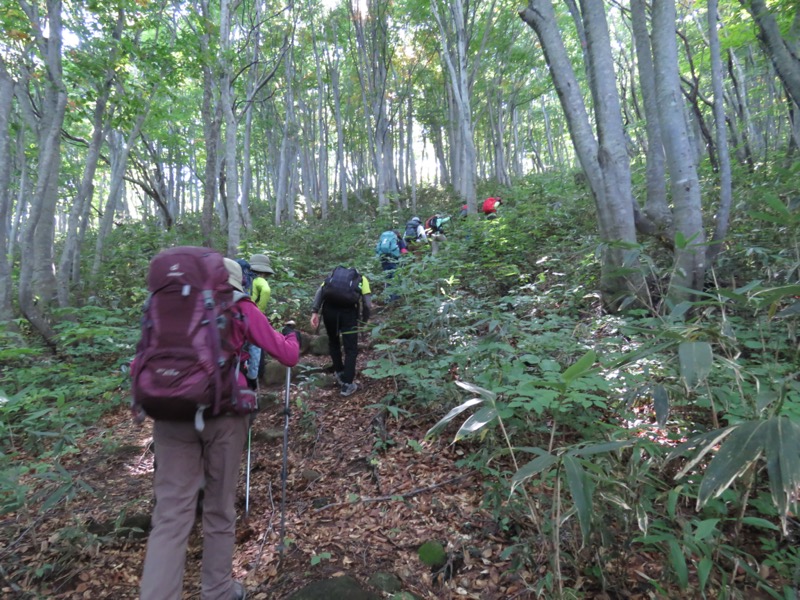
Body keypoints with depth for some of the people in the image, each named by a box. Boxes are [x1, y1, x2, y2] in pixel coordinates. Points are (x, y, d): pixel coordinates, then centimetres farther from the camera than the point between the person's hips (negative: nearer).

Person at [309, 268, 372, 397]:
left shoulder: (334, 275, 32)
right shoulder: (362, 279, 27)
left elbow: (320, 291, 12)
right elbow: (367, 304, 12)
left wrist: (315, 312, 6)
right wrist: (364, 321, 25)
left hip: (329, 309, 2)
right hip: (348, 311, -2)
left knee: (333, 342, 27)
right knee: (351, 349, 10)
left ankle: (339, 373, 37)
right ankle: (347, 385, 9)